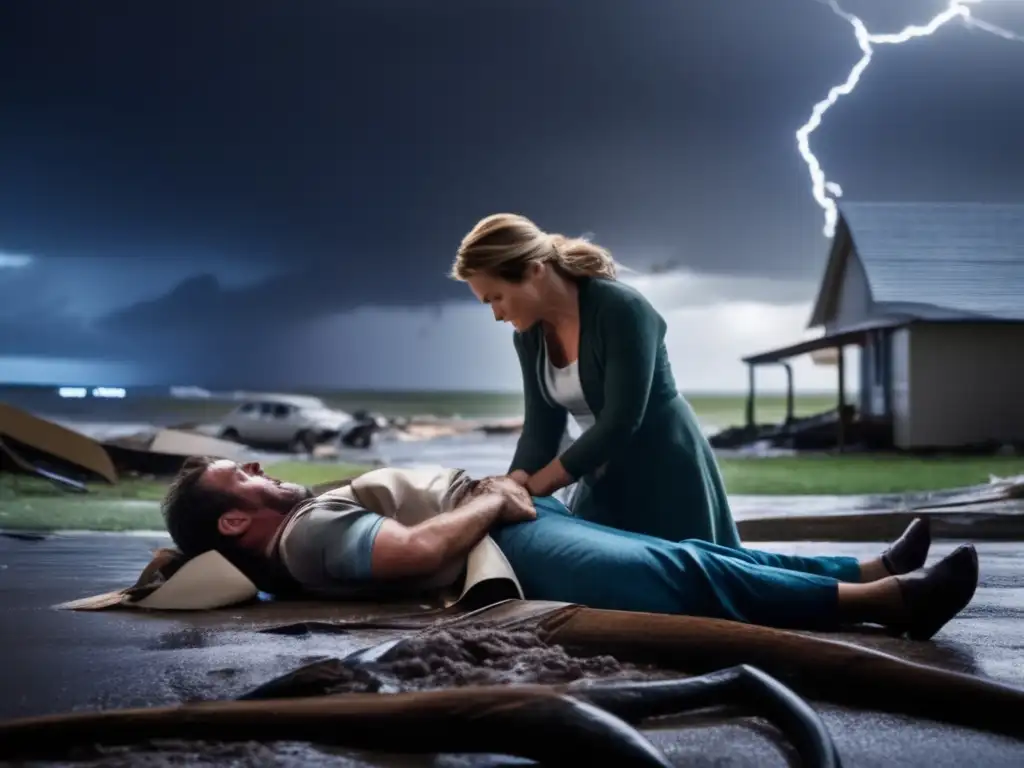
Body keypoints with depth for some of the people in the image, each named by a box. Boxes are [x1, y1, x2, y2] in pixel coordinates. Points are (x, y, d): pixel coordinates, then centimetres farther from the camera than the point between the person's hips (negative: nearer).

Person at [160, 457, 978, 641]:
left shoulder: (308, 514, 19)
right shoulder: (310, 533, -13)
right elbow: (421, 547, -27)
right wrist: (493, 497, -12)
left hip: (512, 522, 11)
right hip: (512, 543, -11)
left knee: (690, 554, 5)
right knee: (687, 573, -18)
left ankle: (869, 569, 6)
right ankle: (884, 599, -17)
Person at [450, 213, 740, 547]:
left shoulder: (621, 310, -23)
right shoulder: (529, 334, -1)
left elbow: (621, 420, -26)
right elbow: (541, 427, 0)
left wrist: (533, 486, -24)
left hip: (667, 475, -7)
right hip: (602, 482, 7)